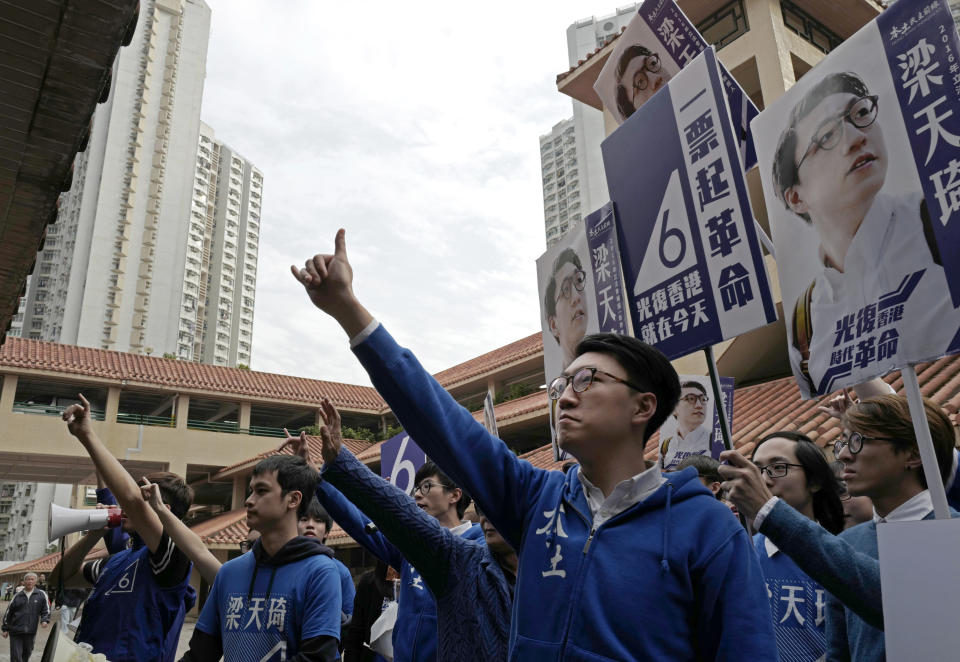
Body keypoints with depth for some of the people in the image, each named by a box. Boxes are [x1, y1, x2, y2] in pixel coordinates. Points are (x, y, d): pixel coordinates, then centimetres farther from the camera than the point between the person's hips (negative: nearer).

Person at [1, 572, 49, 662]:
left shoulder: (41, 595, 3)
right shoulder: (17, 596, 5)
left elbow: (46, 610, 6)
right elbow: (8, 612, 12)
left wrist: (44, 620, -12)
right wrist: (5, 629, 12)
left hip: (31, 632, 1)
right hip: (16, 631, -1)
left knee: (26, 654, 14)